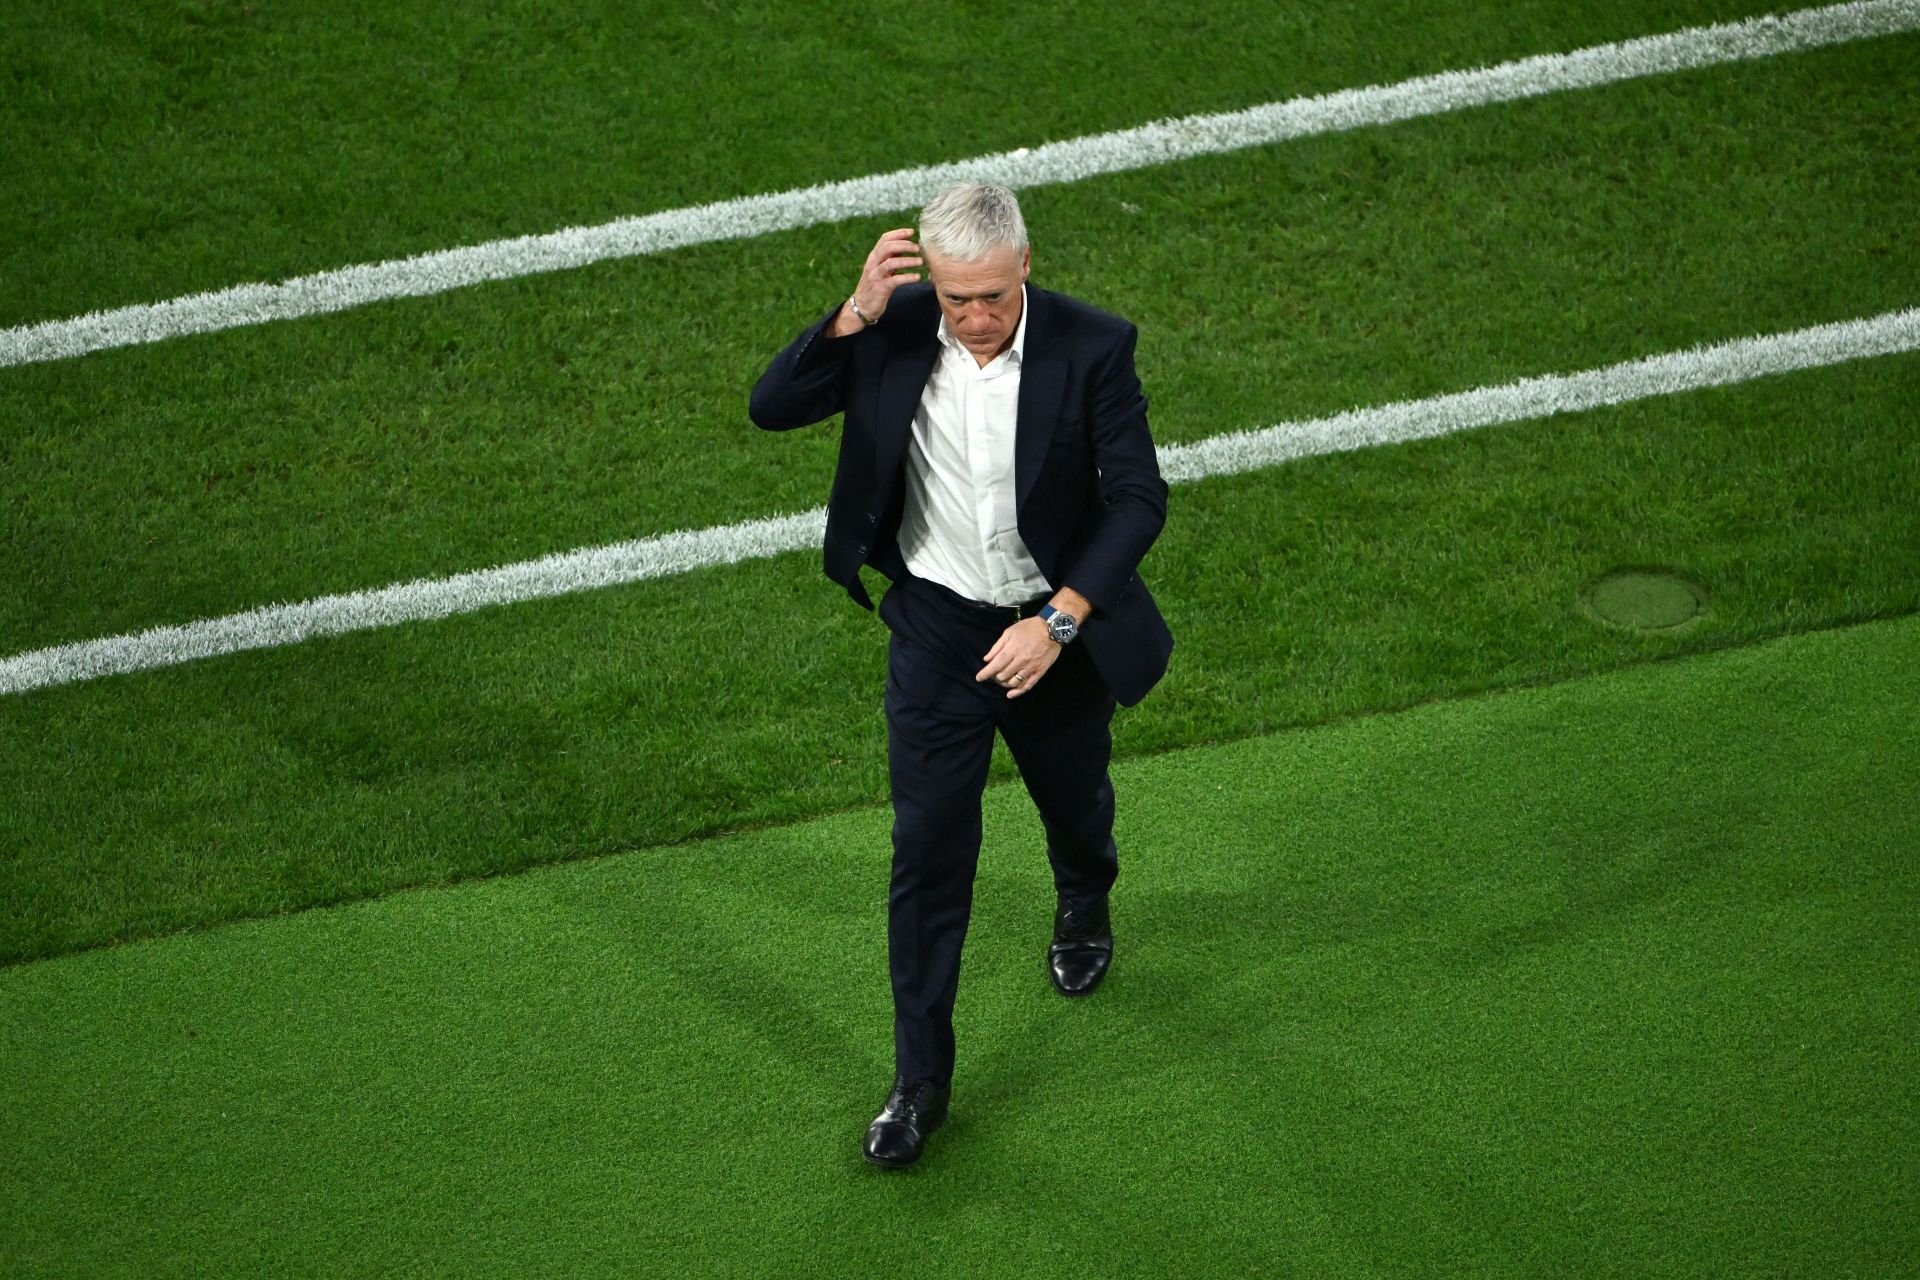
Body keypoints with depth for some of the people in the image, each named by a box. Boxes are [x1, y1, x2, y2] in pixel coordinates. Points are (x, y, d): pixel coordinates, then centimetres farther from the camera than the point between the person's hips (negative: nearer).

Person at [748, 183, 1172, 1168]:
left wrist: (1058, 621, -26)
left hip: (1055, 625, 0)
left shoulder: (1091, 347, -21)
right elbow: (770, 409, -17)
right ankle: (920, 1079, 12)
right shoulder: (894, 332, -16)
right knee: (928, 851, 1)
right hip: (936, 626, 0)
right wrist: (856, 312, -32)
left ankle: (1084, 906, 62)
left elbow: (1139, 498, -18)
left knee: (1073, 800, 25)